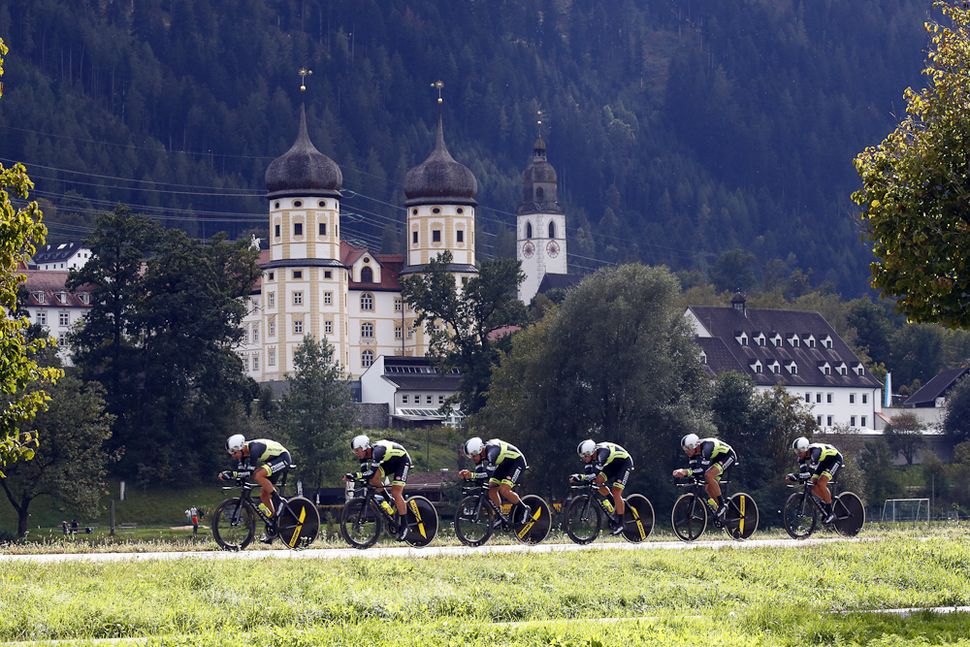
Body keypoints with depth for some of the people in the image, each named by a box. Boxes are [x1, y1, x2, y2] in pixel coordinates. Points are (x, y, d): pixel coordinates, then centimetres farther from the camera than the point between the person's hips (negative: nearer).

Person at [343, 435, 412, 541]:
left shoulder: (377, 451, -37)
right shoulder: (364, 454, -12)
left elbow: (371, 473, -44)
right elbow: (364, 472, -10)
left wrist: (354, 475, -49)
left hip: (402, 460, -8)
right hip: (390, 462, 8)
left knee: (395, 493, -16)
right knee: (374, 479, -15)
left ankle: (404, 525, -7)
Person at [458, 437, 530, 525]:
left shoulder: (492, 451, -35)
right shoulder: (480, 454, -10)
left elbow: (489, 473, -41)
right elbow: (479, 473, -8)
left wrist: (472, 475, -47)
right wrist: (466, 475, -26)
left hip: (517, 461, -9)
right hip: (504, 464, 9)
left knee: (503, 490, -24)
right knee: (491, 489, -4)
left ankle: (524, 509, -3)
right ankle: (501, 519, 7)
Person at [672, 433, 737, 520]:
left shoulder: (706, 447, -36)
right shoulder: (694, 451, -11)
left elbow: (703, 469, -42)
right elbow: (691, 467, -11)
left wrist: (686, 472, -52)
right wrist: (681, 472, -31)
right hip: (717, 459, 9)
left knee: (708, 475, -29)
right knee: (708, 488, 1)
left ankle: (722, 504, -18)